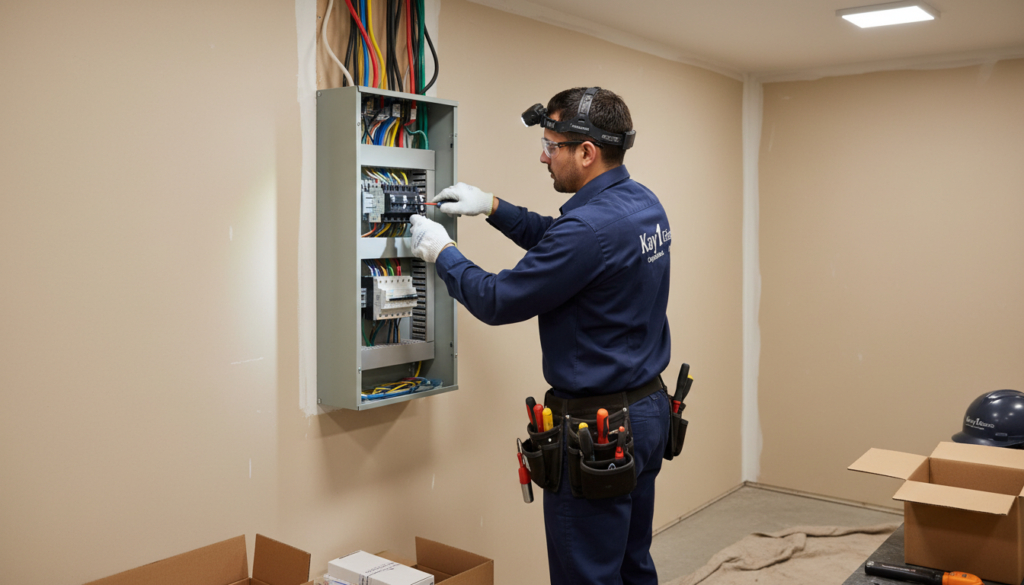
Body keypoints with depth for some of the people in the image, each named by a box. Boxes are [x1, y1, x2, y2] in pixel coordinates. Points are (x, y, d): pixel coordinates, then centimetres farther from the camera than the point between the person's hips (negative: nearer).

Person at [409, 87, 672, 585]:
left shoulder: (591, 224, -26)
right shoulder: (644, 203, 4)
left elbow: (498, 302, -18)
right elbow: (556, 242, 20)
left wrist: (441, 252, -2)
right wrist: (492, 207, 13)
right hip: (648, 408, 10)